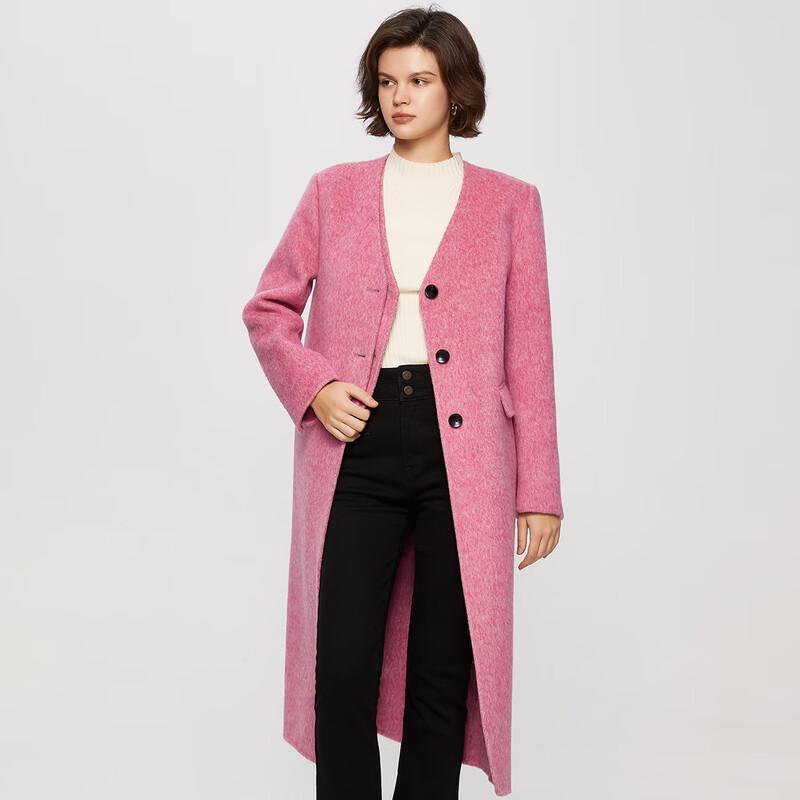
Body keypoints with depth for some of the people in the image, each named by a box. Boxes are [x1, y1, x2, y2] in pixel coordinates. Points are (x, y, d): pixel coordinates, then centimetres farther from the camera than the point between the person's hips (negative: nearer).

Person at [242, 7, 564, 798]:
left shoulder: (509, 202, 8)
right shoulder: (333, 191, 11)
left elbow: (530, 353, 5)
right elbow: (268, 307, 15)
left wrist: (538, 491, 1)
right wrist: (314, 385, -5)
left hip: (464, 456, 0)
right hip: (357, 448, 1)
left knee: (443, 673, 8)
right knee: (343, 670, 0)